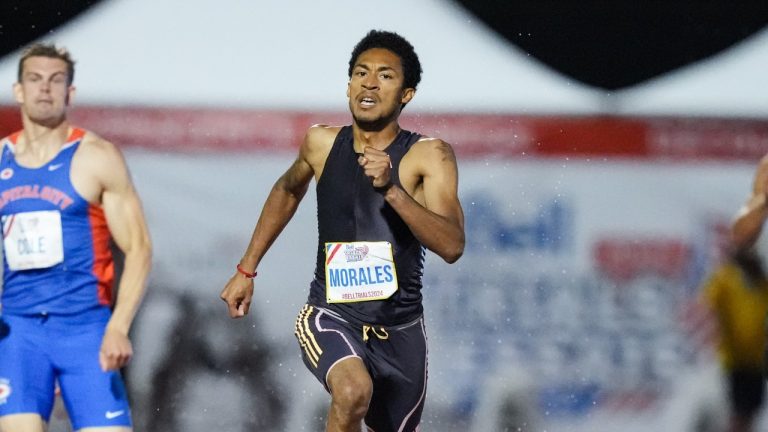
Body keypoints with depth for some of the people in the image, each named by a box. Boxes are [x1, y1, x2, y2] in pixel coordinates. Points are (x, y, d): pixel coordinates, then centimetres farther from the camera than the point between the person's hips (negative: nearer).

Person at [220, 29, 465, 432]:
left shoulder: (428, 156, -11)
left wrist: (391, 189, -35)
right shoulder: (321, 143, -2)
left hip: (399, 328, 1)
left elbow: (452, 246, -24)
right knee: (353, 392, -33)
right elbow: (288, 190, 22)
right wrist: (246, 270, 22)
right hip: (330, 317, -1)